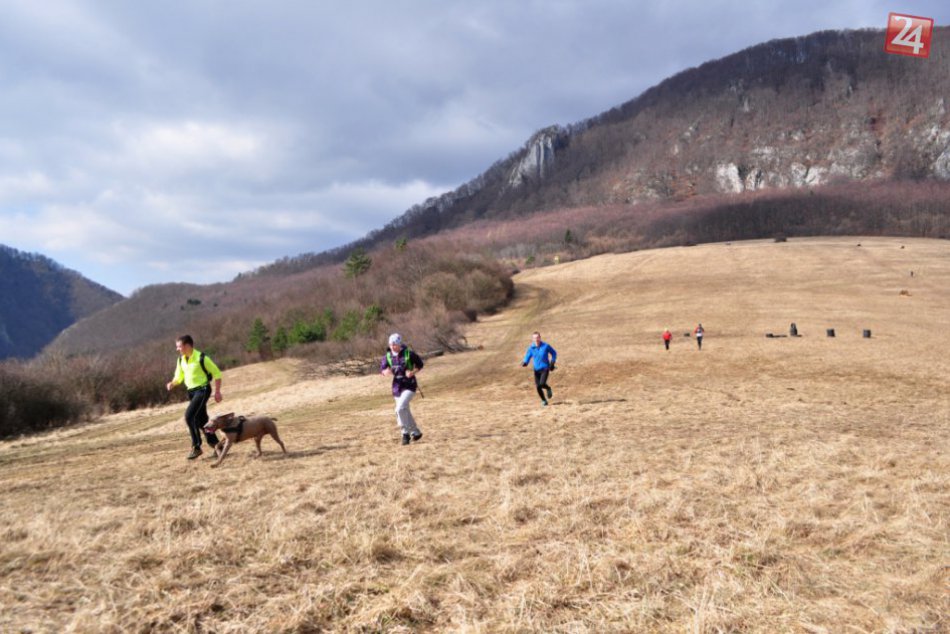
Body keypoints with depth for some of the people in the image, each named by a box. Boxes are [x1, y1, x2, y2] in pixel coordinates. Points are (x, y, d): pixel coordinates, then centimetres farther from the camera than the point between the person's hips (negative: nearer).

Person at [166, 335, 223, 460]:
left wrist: (217, 392, -12)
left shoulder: (201, 358, -17)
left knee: (189, 415, -18)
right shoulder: (181, 359, 3)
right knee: (201, 419, 11)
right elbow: (179, 377, 15)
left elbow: (217, 373, -11)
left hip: (202, 390, -8)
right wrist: (172, 383, -8)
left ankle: (196, 447, -9)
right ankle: (215, 443, 23)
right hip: (191, 391, 8)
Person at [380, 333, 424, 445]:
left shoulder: (409, 353, -10)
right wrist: (386, 372, -20)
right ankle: (416, 432, 33)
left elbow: (420, 364, 1)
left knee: (400, 408, -22)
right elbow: (382, 370, 4)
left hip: (409, 386, -5)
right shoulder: (388, 356, 0)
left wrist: (413, 372, -17)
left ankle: (405, 433, -7)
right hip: (397, 386, 5)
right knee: (405, 412, 14)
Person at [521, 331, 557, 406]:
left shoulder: (546, 346, -8)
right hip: (536, 369, 3)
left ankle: (548, 389, 15)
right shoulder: (531, 348, -3)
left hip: (545, 368, -3)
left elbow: (554, 353, 6)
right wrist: (524, 363, -20)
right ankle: (544, 401, 21)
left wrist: (552, 363, -3)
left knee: (542, 384, -21)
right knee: (538, 386, -2)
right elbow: (527, 356, 3)